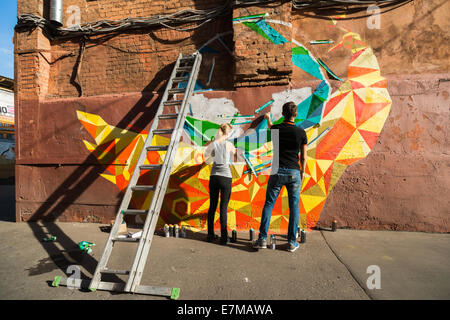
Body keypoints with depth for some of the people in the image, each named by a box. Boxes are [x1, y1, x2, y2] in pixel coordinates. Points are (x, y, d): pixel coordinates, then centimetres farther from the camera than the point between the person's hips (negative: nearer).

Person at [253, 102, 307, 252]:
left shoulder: (276, 128, 0)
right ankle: (292, 242, 14)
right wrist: (302, 172, 17)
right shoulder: (301, 132, -2)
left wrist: (268, 119, 48)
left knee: (268, 204, 7)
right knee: (294, 206, 8)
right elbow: (303, 157, 3)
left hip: (277, 171, 0)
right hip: (294, 172, 0)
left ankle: (262, 238, 7)